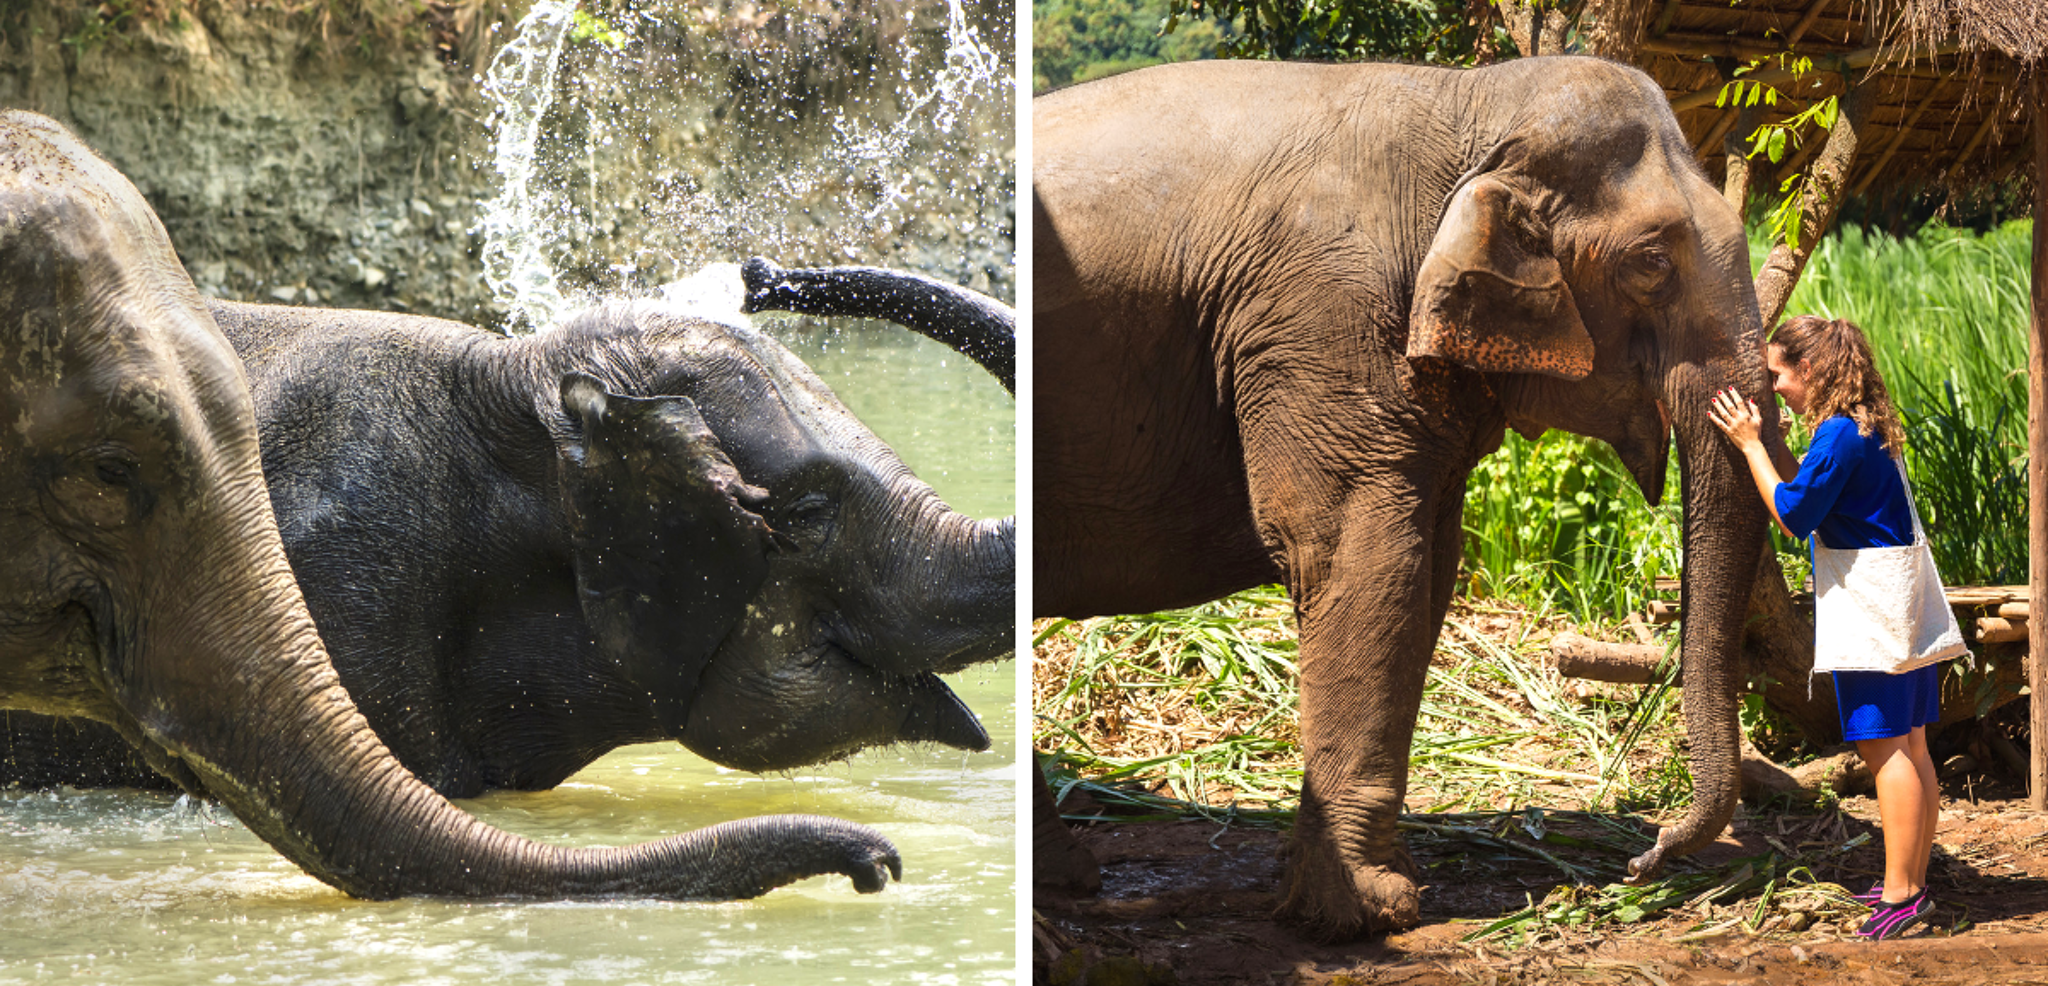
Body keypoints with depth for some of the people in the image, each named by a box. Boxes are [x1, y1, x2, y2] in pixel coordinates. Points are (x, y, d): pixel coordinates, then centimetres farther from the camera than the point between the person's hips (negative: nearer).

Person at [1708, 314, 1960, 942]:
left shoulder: (1839, 433, -16)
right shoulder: (1868, 428, 14)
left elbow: (1793, 515, -14)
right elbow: (1813, 492, 19)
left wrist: (1751, 445, -7)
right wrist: (1768, 442, 18)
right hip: (1904, 607, 10)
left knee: (1887, 748, -9)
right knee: (1910, 746, 11)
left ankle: (1900, 895, -10)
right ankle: (1913, 885, 17)